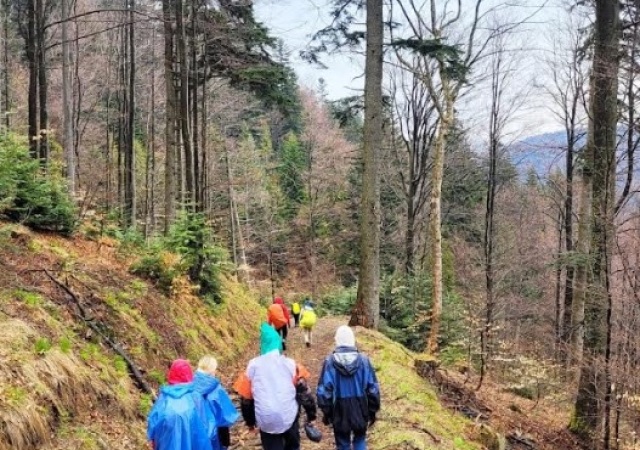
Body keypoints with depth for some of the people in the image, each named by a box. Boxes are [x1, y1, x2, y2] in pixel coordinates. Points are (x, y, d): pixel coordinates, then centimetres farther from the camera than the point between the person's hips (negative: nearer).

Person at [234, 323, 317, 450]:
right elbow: (303, 391, 1)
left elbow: (246, 397, 7)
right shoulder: (290, 364, -3)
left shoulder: (253, 366, 0)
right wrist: (311, 414, 13)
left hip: (266, 420, 0)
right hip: (289, 417, 0)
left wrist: (249, 421, 20)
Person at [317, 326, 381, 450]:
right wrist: (373, 411, 7)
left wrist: (326, 412, 4)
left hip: (340, 411, -1)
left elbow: (324, 390, -9)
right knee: (360, 440, 20)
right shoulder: (363, 360, -8)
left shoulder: (330, 362, -12)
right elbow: (373, 388, -4)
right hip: (360, 410, 1)